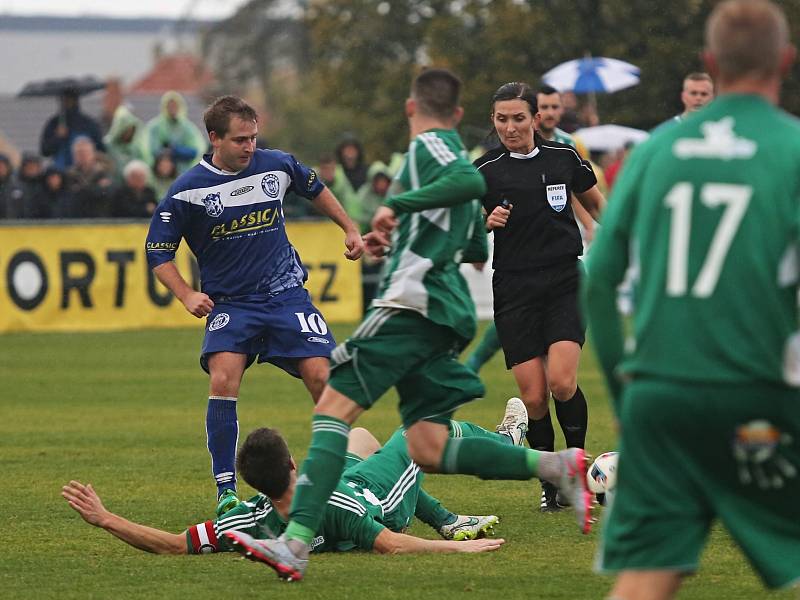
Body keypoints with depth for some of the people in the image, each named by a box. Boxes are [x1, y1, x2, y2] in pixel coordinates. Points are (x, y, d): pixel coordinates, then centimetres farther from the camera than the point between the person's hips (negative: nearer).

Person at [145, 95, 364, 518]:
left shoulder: (277, 165, -1)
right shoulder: (189, 189, -10)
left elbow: (315, 189, 22)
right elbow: (158, 251, -2)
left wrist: (349, 229, 22)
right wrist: (187, 295, -15)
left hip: (286, 293, 2)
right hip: (229, 303, -2)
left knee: (321, 376, -10)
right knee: (223, 380, -23)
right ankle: (226, 491, -16)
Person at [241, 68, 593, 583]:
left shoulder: (429, 145, 0)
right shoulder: (454, 155, 27)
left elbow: (472, 181, -23)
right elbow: (477, 249, 38)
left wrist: (398, 204, -21)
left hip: (414, 300, -9)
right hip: (447, 313, 9)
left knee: (334, 406, -14)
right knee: (429, 449, 4)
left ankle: (296, 540, -26)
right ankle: (556, 465, -4)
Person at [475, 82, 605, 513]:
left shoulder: (564, 157, 4)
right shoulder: (484, 170, 0)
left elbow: (596, 203, 20)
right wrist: (486, 222, -14)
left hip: (564, 283, 0)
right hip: (514, 290, 0)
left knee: (561, 381, -18)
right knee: (533, 396, -6)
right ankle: (551, 485, 12)